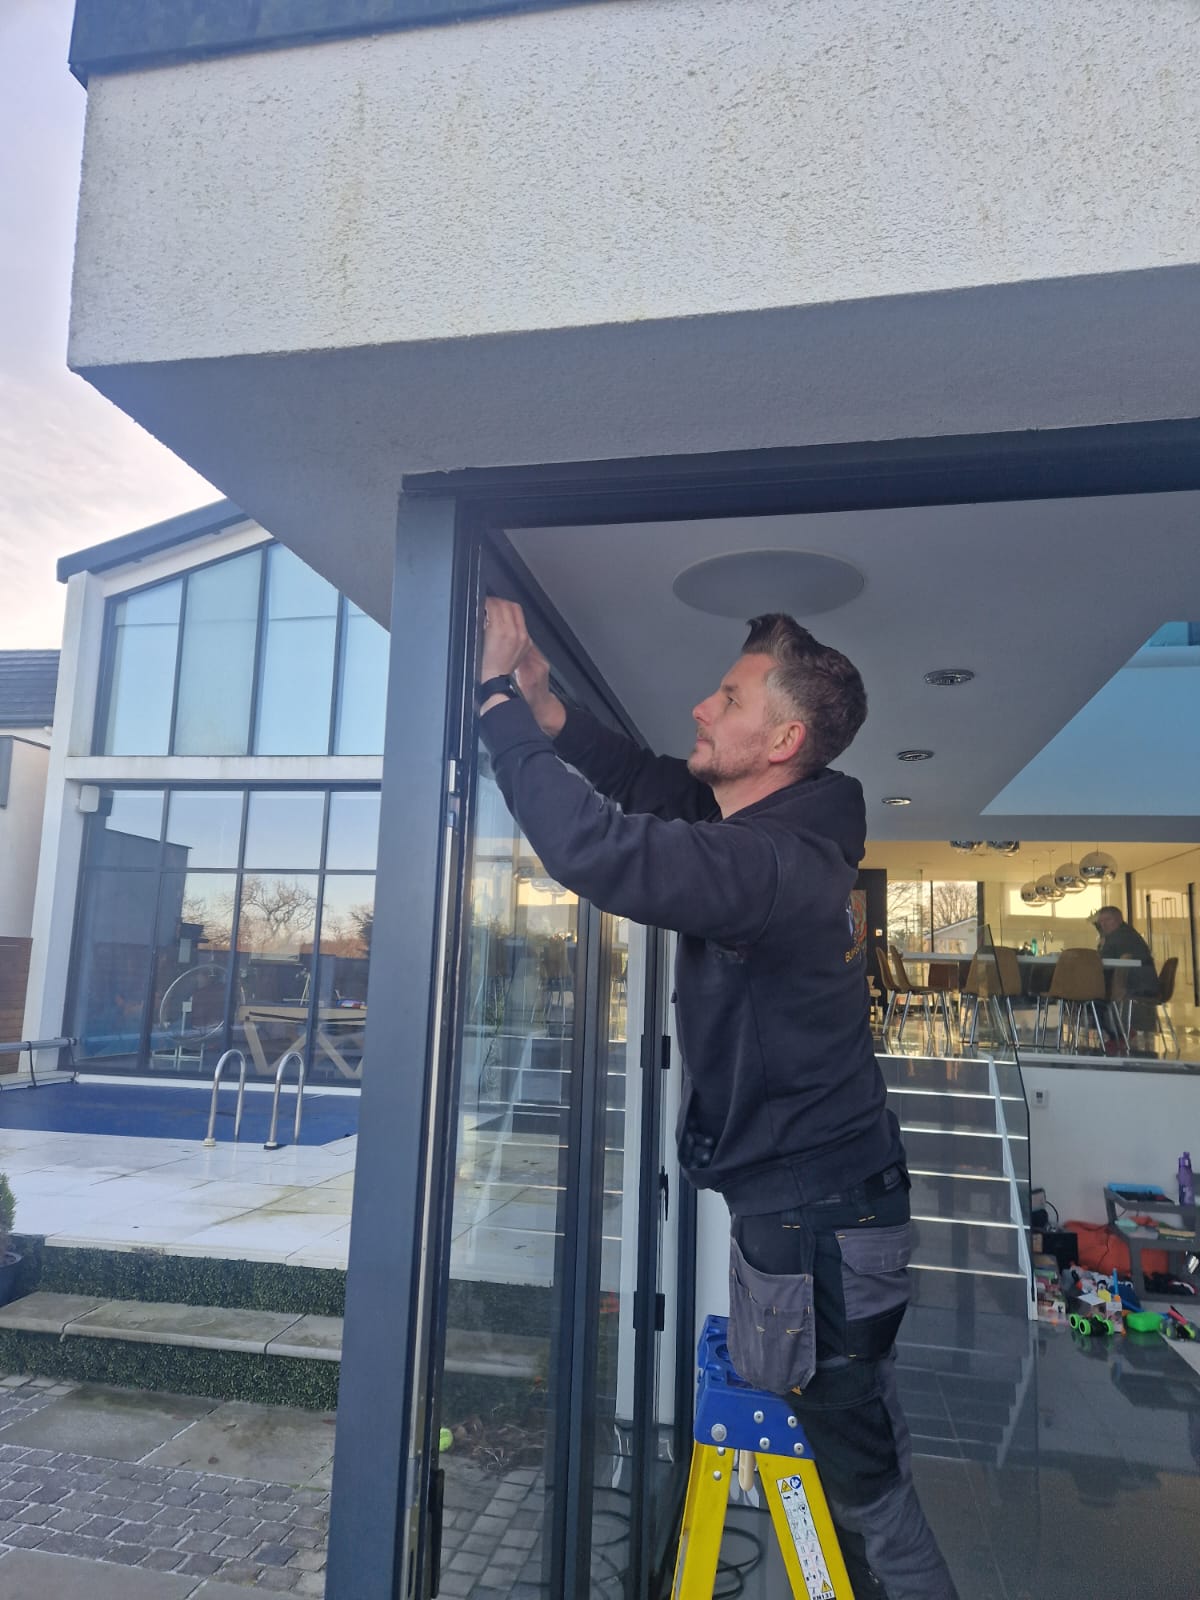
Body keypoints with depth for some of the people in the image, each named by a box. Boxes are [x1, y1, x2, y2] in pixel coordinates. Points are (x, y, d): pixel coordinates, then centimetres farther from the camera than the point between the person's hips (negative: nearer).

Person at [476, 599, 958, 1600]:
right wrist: (539, 696, 0)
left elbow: (597, 845, -39)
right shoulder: (767, 827, 2)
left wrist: (497, 696, -26)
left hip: (815, 1220, -10)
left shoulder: (774, 864, -28)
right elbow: (640, 780, 13)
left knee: (861, 1481, 8)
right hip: (810, 1204, 10)